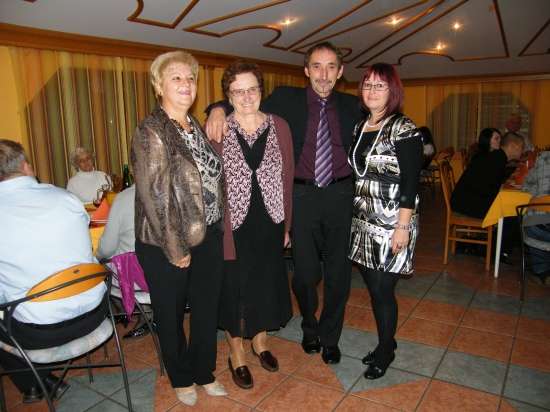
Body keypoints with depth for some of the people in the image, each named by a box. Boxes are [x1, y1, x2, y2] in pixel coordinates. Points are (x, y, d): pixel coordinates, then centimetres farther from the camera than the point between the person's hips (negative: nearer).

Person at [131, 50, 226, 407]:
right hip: (168, 247, -6)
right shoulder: (151, 133, -15)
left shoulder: (197, 127, 7)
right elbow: (156, 197, -19)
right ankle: (182, 379, 39)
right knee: (171, 316, 14)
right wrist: (176, 250, -16)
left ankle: (204, 373, 40)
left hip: (209, 238, 6)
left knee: (208, 310, 18)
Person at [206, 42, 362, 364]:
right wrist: (219, 109, -17)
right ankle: (310, 328, 38)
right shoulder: (287, 99, 1)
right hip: (303, 196, -1)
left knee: (338, 274, 10)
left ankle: (330, 337, 33)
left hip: (341, 196, 2)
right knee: (305, 273, 8)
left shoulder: (352, 106, 7)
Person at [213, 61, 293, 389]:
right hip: (233, 226, -2)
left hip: (269, 225, 3)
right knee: (234, 288, 12)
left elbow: (288, 179, 2)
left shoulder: (279, 126, -1)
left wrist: (286, 225, 3)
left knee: (266, 284, 18)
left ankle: (260, 340, 45)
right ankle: (237, 353, 35)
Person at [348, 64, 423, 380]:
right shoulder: (359, 127, 10)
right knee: (373, 286, 13)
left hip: (392, 224, -6)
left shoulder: (404, 129, -9)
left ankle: (385, 351, 24)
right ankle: (386, 343, 34)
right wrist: (354, 212, 9)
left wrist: (403, 227, -18)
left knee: (382, 290, 1)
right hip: (364, 221, 6)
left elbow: (411, 182, -14)